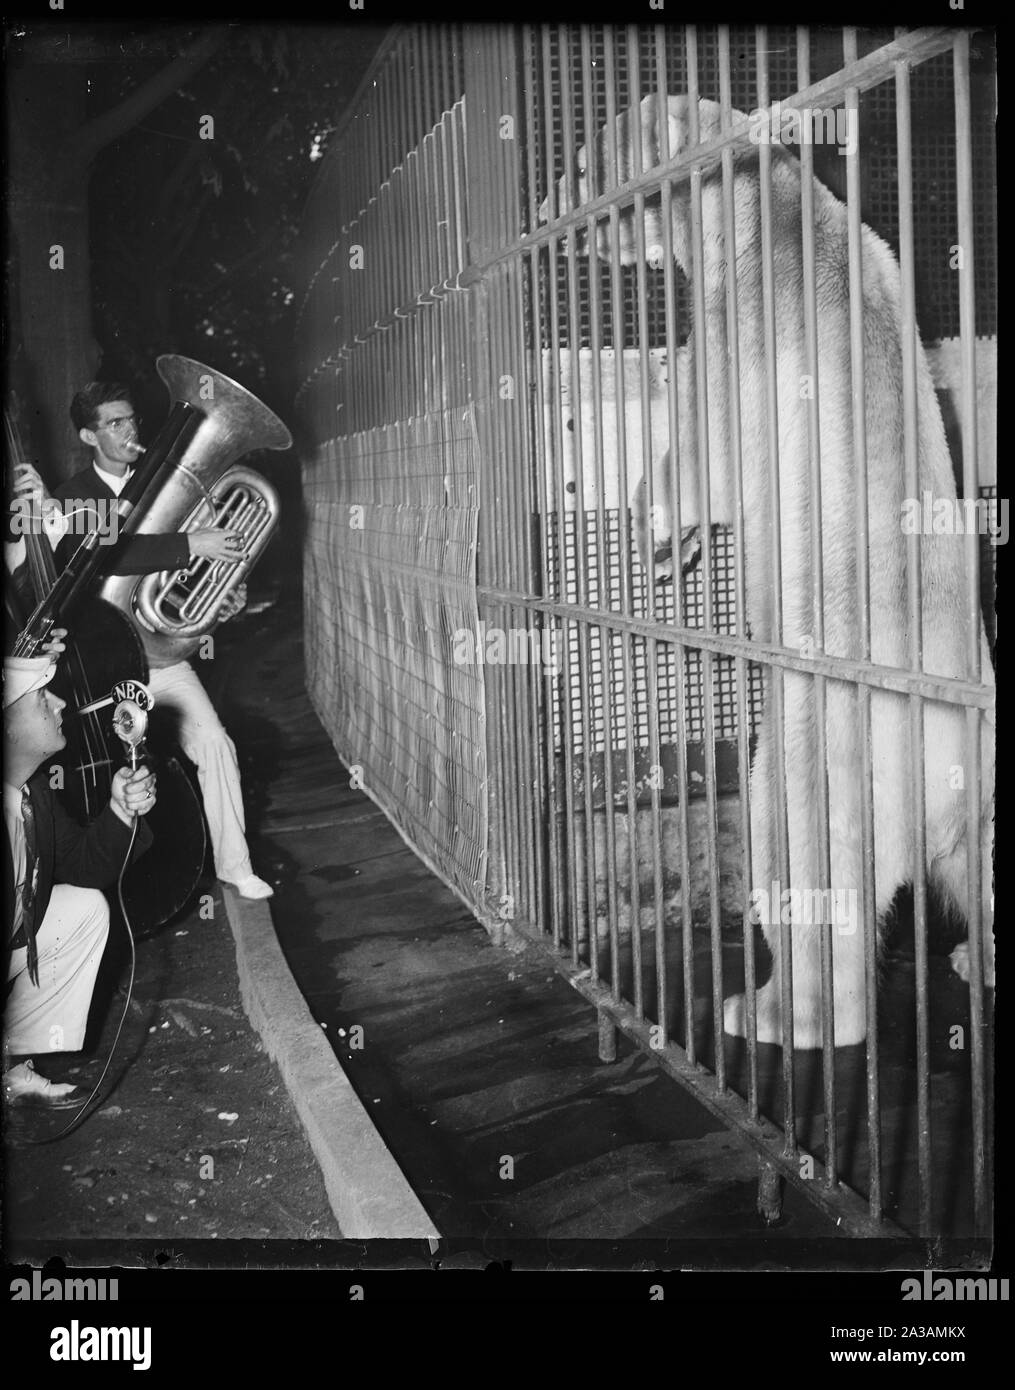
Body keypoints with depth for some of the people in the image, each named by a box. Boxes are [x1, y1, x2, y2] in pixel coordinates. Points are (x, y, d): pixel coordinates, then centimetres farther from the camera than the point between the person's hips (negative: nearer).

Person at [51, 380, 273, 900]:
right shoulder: (74, 496, -5)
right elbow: (100, 551, -26)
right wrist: (190, 544, -32)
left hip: (161, 654, 3)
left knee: (214, 745, -8)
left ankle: (233, 863, 3)